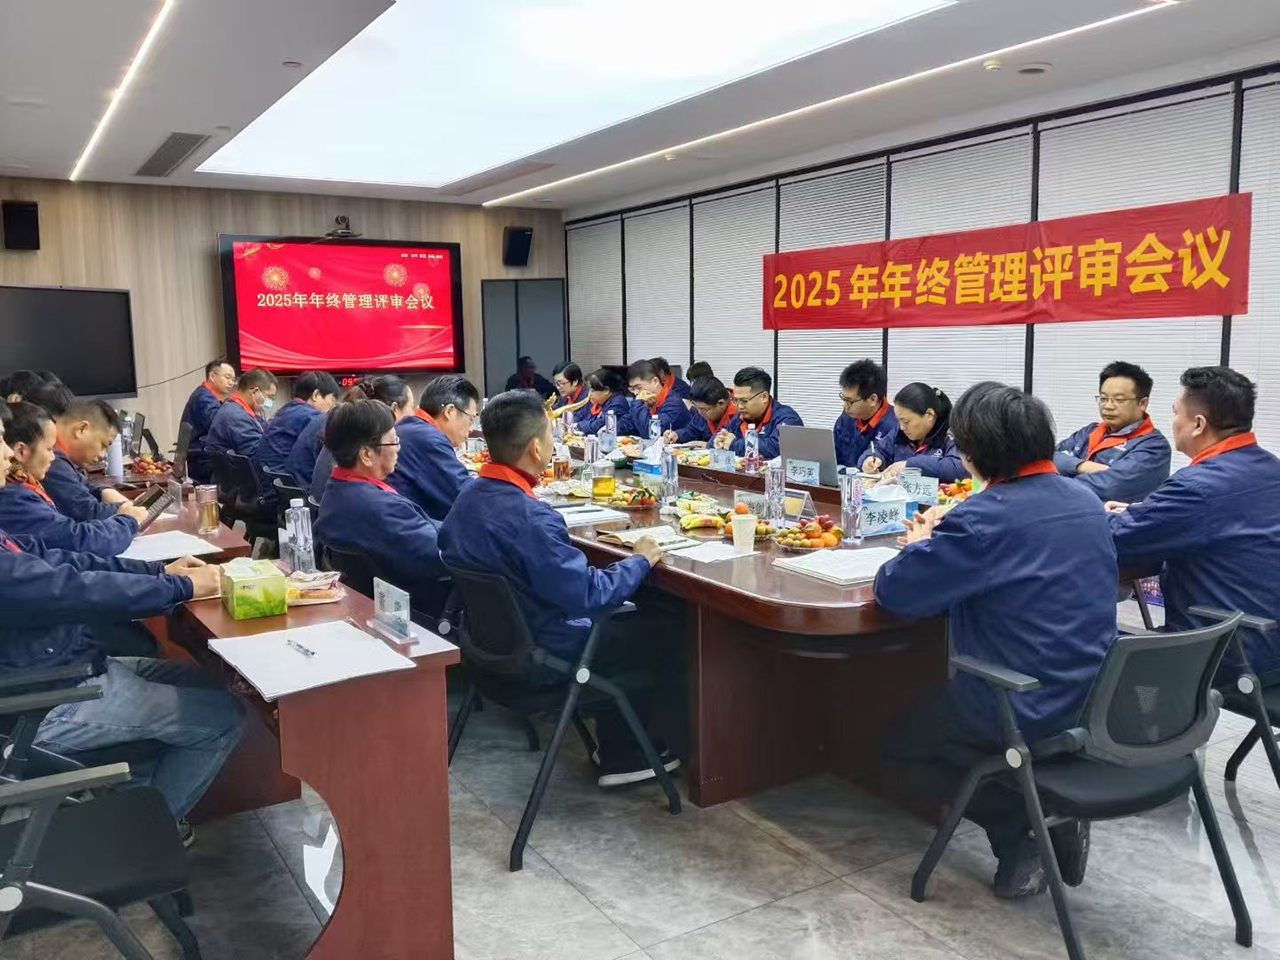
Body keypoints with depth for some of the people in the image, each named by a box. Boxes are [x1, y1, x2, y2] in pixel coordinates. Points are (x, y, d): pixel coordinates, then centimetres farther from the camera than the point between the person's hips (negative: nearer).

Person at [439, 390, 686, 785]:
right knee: (669, 629, 5)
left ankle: (618, 754, 28)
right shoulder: (530, 517, -32)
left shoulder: (469, 495, -4)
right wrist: (640, 561, -11)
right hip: (540, 655, -9)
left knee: (627, 612, 24)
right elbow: (588, 595, -29)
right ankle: (629, 757, 22)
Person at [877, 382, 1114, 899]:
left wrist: (921, 547, 0)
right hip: (1093, 697, 8)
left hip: (1025, 709, -7)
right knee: (946, 709, 32)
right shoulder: (1086, 500, 2)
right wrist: (945, 544, 8)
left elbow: (894, 591, -21)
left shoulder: (987, 517, -24)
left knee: (901, 743, 18)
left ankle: (1018, 835, 5)